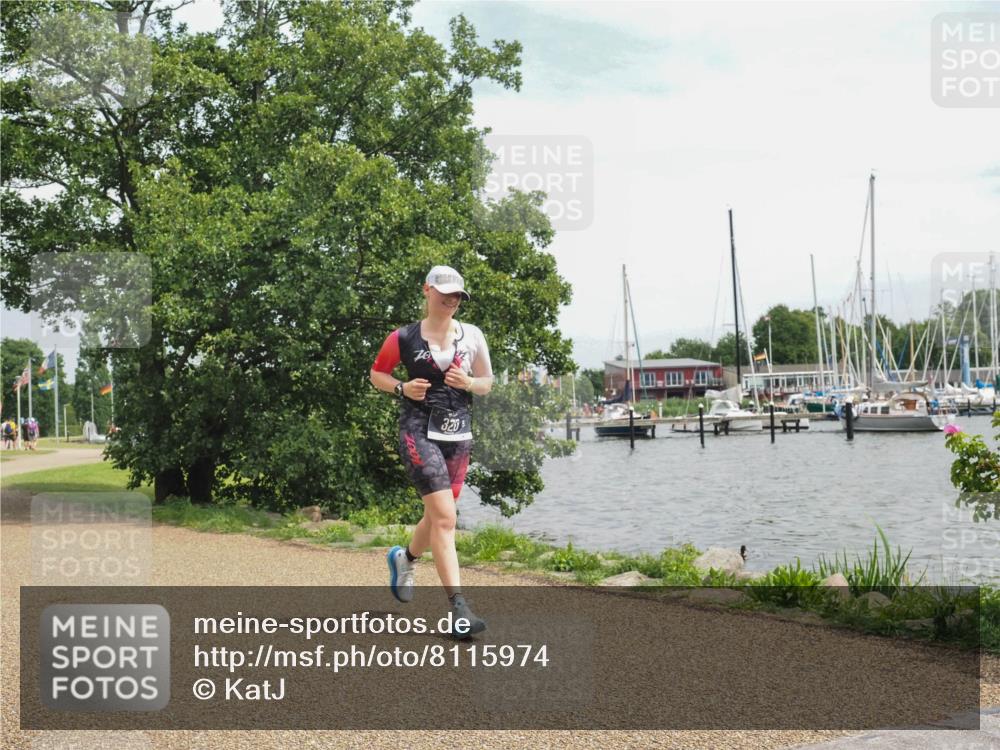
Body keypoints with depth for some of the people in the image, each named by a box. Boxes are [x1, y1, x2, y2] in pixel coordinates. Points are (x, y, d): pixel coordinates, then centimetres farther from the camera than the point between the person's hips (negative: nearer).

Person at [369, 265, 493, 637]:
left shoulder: (472, 336, 8)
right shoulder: (404, 338, -1)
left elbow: (486, 383, 13)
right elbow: (377, 373, 11)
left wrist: (468, 382, -9)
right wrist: (402, 387, -9)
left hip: (459, 434, 5)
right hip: (419, 431, -5)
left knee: (438, 515, 14)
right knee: (445, 516, -16)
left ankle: (404, 558, 47)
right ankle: (458, 608, -17)